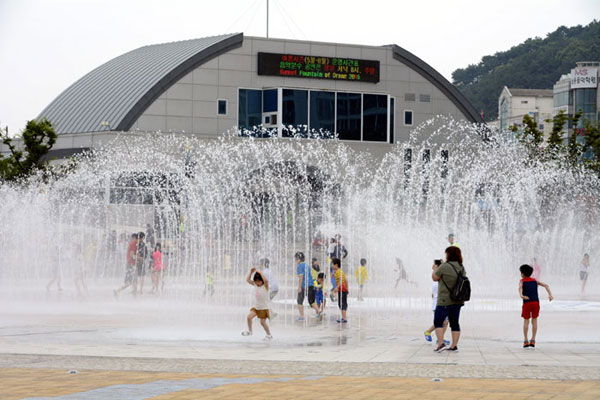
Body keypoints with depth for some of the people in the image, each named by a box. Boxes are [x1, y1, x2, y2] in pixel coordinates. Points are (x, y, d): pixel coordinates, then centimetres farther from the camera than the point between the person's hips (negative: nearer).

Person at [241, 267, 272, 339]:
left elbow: (266, 280, -38)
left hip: (264, 308, -6)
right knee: (249, 317, -9)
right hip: (256, 307, 6)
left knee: (263, 322, -2)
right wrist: (251, 272, -13)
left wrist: (260, 273, -31)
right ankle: (250, 331, 11)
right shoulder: (255, 285, 2)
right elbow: (248, 280, -1)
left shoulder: (265, 286, -16)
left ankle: (269, 335, 17)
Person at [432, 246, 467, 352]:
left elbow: (435, 278, -5)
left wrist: (435, 269, 13)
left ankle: (441, 344, -11)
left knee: (438, 321, 1)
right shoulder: (462, 268, 8)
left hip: (445, 301, -7)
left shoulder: (444, 267, -15)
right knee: (454, 323, 11)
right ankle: (454, 345, 10)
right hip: (458, 301, 7)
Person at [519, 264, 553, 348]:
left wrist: (521, 295, -37)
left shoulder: (522, 281, 7)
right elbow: (546, 285, 9)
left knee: (526, 321, 6)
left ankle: (526, 341, -2)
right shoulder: (534, 280, 20)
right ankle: (532, 341, 3)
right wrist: (550, 295, -3)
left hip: (527, 303, -3)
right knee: (534, 321, 10)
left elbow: (520, 287, -17)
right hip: (536, 302, 3)